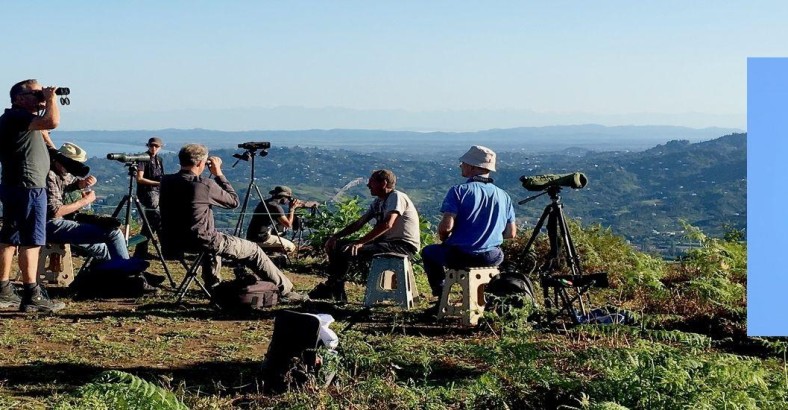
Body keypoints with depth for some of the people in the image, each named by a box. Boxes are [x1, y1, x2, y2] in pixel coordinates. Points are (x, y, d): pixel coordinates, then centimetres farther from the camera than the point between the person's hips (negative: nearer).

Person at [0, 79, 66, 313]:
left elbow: (43, 130, 36)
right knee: (31, 241, -10)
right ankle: (32, 296, -11)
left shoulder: (21, 119, 18)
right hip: (27, 187, -11)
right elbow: (52, 122, -29)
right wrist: (51, 98, -14)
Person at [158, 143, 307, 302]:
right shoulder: (204, 185, -18)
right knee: (253, 250, 9)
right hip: (201, 241, -7)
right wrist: (218, 173, 3)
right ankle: (285, 290, 14)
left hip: (171, 244, 7)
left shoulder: (166, 181, -1)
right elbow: (234, 201, -3)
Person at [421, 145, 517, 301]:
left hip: (459, 256, -4)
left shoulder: (459, 191, -11)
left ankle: (441, 293, 22)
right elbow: (511, 233, 6)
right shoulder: (503, 195, 4)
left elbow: (446, 226, -20)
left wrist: (443, 238, 3)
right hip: (491, 258, 4)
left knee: (429, 252, 28)